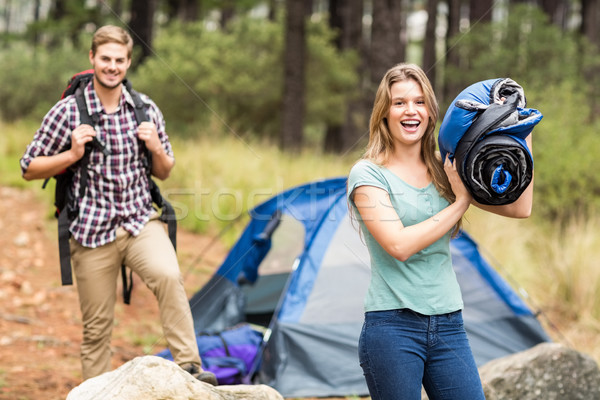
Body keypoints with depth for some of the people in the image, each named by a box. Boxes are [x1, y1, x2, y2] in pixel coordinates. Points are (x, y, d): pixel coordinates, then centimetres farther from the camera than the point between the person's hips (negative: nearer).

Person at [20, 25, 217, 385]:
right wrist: (72, 155, -16)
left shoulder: (146, 109, 4)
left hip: (141, 222, 1)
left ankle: (189, 366, -24)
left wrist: (156, 148, -8)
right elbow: (30, 169, 0)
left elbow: (164, 173, 14)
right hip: (92, 231, -1)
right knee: (97, 325, 4)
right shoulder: (67, 112, -6)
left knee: (168, 275, -28)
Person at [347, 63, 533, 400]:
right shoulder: (368, 174, -4)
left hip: (449, 325, 5)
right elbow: (399, 245, -17)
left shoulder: (446, 170, 10)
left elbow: (520, 208, 3)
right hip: (393, 327, -4)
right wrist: (460, 202, -11)